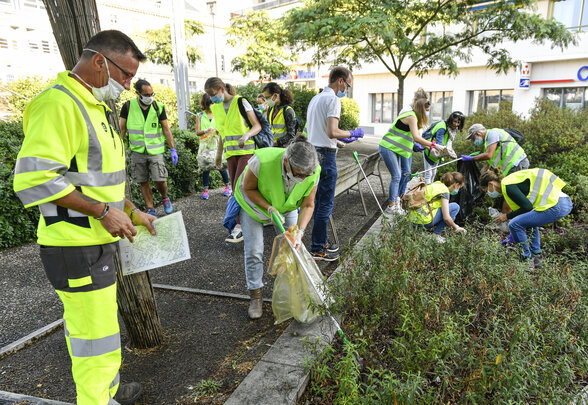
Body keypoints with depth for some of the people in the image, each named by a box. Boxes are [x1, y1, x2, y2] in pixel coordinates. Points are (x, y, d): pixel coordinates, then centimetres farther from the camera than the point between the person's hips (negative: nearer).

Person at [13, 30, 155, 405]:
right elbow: (33, 179, -26)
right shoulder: (58, 104, -18)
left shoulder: (94, 106, 15)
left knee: (96, 320, 23)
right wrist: (103, 212, -22)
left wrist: (131, 212, 16)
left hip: (99, 241, 10)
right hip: (77, 247, -10)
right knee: (96, 335, 1)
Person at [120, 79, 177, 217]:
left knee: (160, 180, -10)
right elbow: (122, 129, 5)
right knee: (143, 182, 5)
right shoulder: (128, 107, -2)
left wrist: (173, 149, -3)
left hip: (155, 151, -1)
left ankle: (165, 198, 21)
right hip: (137, 152, 1)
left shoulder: (158, 107, -2)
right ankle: (150, 209, 16)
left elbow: (166, 129, 1)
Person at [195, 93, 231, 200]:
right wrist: (206, 130, -21)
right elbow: (197, 132, -1)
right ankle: (205, 190, 8)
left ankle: (227, 186, 17)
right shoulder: (200, 116, 5)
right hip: (205, 145, 0)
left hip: (217, 144, 0)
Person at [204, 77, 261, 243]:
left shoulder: (240, 102, -7)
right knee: (236, 189, 3)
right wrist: (219, 153, 25)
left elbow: (257, 126, -8)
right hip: (231, 153, 6)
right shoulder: (215, 108, 12)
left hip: (246, 150, -6)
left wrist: (246, 134, -28)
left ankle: (240, 227, -12)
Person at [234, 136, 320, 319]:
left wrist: (299, 232, -30)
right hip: (254, 201, -2)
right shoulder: (262, 160, -42)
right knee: (254, 251, -5)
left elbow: (308, 205, -17)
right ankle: (255, 296, 12)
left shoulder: (313, 171, -30)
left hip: (287, 205, 3)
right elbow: (248, 188, -23)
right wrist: (269, 208, -33)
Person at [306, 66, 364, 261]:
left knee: (320, 201, 16)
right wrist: (352, 133, -4)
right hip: (325, 155, -10)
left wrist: (341, 139, 23)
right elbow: (332, 132, -21)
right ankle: (317, 249, 2)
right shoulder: (333, 100, -11)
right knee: (325, 203, -4)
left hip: (313, 152, 10)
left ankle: (321, 242, 25)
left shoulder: (315, 98, 18)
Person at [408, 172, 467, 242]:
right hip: (423, 221, -9)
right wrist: (456, 228, 4)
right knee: (455, 207, 2)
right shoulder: (444, 190, -8)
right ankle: (436, 234, 2)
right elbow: (446, 218, -14)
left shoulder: (437, 184, 17)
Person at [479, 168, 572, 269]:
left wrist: (507, 216, 2)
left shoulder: (507, 186, -8)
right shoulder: (511, 180, 22)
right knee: (529, 219, 30)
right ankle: (537, 257, 27)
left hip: (556, 206, -10)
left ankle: (527, 261, 3)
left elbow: (527, 207, -14)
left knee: (514, 224, -10)